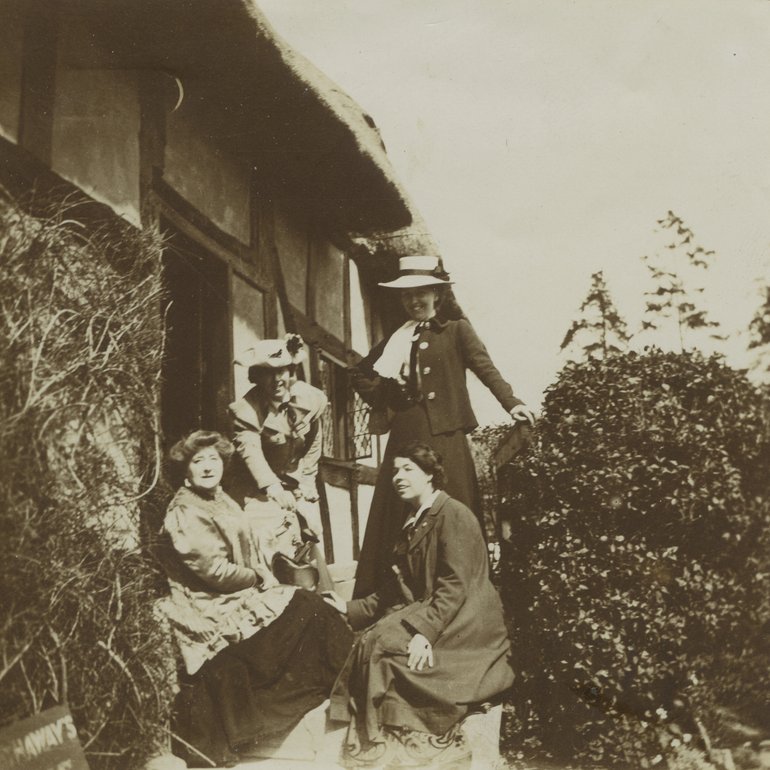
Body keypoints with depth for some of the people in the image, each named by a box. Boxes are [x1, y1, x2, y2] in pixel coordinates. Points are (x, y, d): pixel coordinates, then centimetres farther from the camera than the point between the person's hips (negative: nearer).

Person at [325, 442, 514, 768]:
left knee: (385, 645, -26)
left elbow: (455, 587, -18)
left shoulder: (453, 515, -8)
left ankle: (402, 739, -15)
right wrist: (350, 609, 13)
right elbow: (394, 592, 21)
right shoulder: (412, 524, 19)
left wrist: (425, 630, -29)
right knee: (371, 642, -17)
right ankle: (375, 741, -17)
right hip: (421, 613, 8)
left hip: (463, 624, -8)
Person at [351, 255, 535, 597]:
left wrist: (511, 403, -23)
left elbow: (485, 367, -7)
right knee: (400, 520, 3)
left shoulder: (457, 330, 6)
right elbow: (360, 374, 29)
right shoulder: (397, 339, 18)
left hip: (444, 436, -3)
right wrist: (382, 399, 11)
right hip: (405, 438, 4)